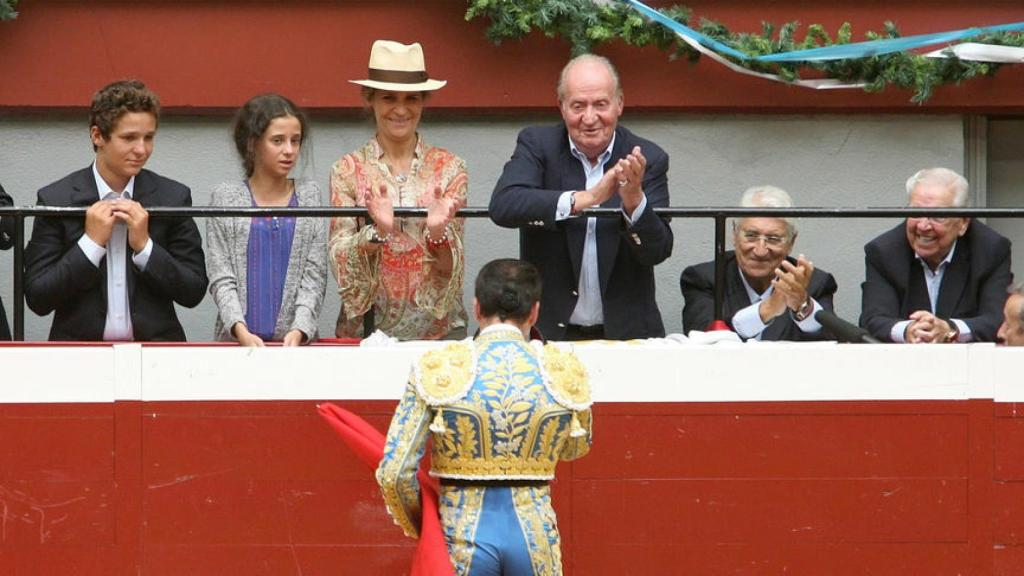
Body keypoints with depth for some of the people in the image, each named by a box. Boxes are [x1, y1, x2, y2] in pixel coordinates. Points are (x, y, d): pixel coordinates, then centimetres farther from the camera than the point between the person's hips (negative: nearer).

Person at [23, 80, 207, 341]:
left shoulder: (173, 197, 5)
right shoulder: (56, 200, 1)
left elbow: (193, 293, 4)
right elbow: (37, 299, -2)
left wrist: (144, 246, -8)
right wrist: (92, 242, -9)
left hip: (154, 352, 1)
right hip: (80, 351, -1)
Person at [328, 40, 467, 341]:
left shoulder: (449, 168, 7)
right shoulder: (348, 170, 7)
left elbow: (450, 268, 4)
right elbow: (340, 261, 0)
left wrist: (438, 233, -16)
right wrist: (377, 231, -18)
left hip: (438, 328, 0)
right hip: (366, 330, 0)